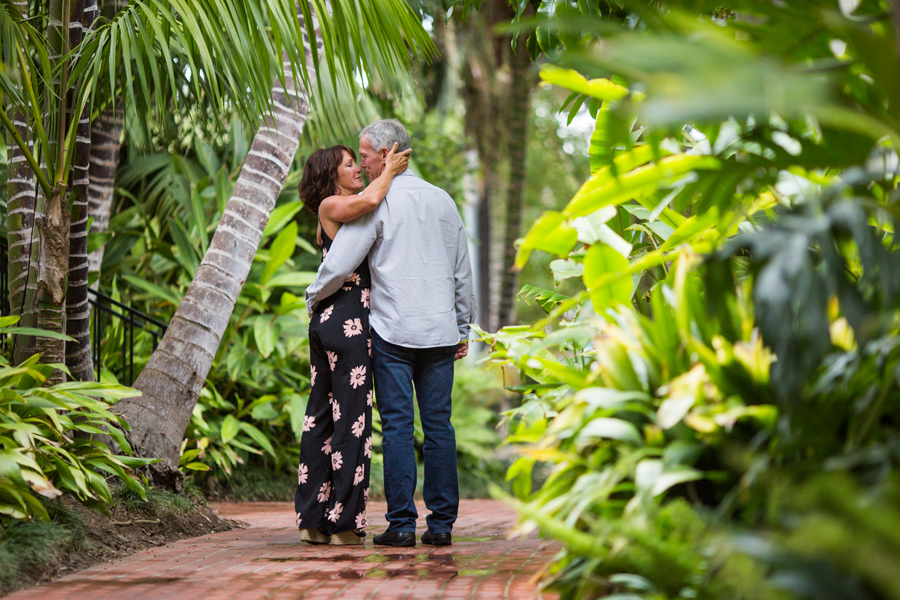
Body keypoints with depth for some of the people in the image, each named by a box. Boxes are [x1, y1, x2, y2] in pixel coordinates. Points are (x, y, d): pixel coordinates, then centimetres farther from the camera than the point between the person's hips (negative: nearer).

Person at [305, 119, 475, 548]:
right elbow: (462, 271, 18)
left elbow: (338, 266, -7)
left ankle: (402, 523, -4)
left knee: (397, 426, -3)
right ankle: (442, 522, 5)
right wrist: (463, 327, 25)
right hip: (440, 331, 5)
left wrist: (313, 297, 12)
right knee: (439, 424, 5)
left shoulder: (378, 204, -5)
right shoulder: (442, 200, 12)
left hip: (393, 331, -4)